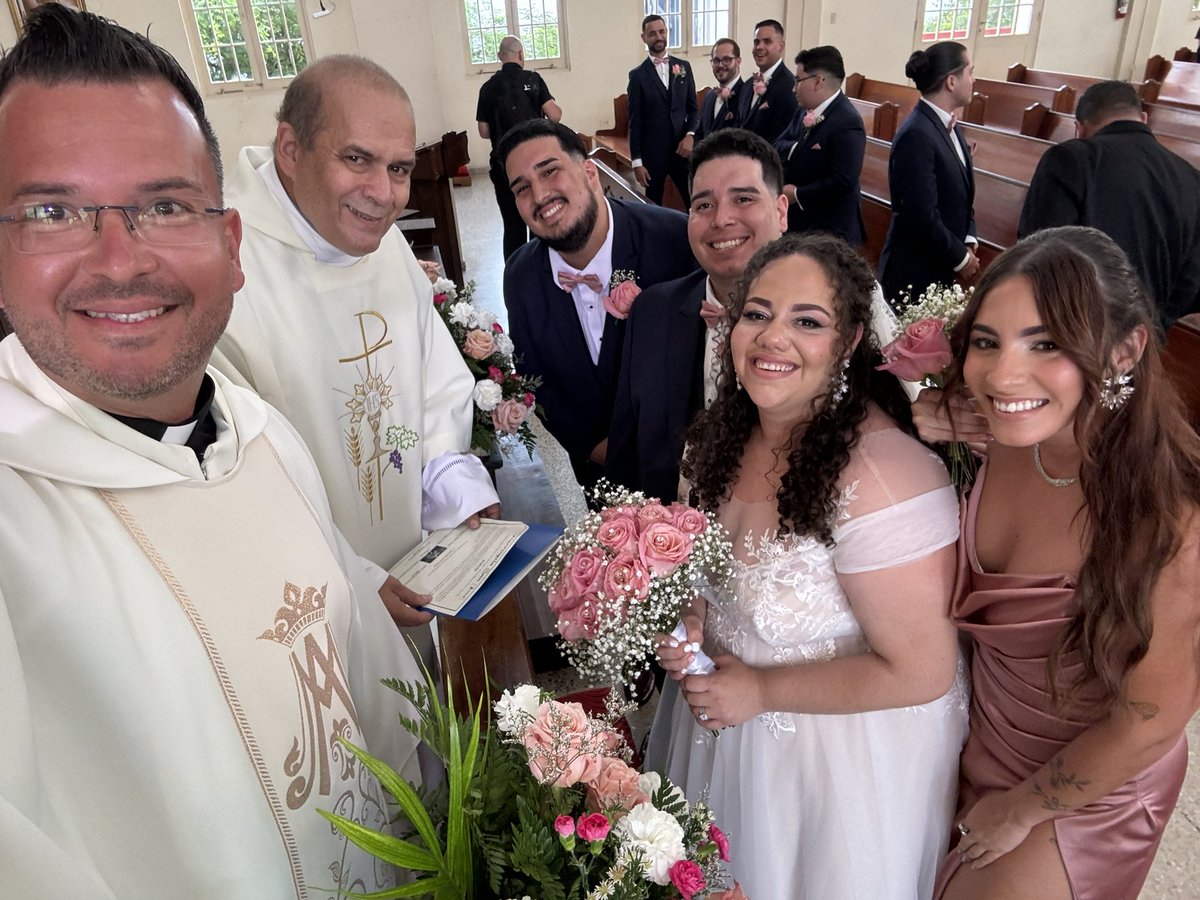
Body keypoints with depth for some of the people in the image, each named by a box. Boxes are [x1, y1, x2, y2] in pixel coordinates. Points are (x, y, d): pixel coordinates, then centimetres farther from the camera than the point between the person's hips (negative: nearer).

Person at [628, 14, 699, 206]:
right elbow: (635, 121, -3)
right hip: (652, 153, -2)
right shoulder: (637, 75, -1)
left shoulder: (683, 67, 8)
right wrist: (637, 161, -7)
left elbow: (693, 108, 11)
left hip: (681, 149, 2)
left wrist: (690, 135, -9)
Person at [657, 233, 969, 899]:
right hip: (729, 713, 6)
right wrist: (691, 616, -11)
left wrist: (761, 691, -20)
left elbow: (920, 672, -27)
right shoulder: (729, 431, -10)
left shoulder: (880, 479, -34)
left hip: (849, 753, -6)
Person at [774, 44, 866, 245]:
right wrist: (795, 147, -14)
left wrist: (797, 194, -19)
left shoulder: (847, 122, -20)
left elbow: (843, 180, -27)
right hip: (797, 220, 8)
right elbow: (778, 146, 8)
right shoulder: (805, 110, 7)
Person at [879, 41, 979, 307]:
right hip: (914, 271, -9)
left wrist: (968, 243, 0)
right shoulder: (917, 135, -21)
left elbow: (962, 197, 16)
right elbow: (923, 217, -23)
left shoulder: (949, 126, 9)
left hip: (941, 267, 9)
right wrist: (961, 258, -11)